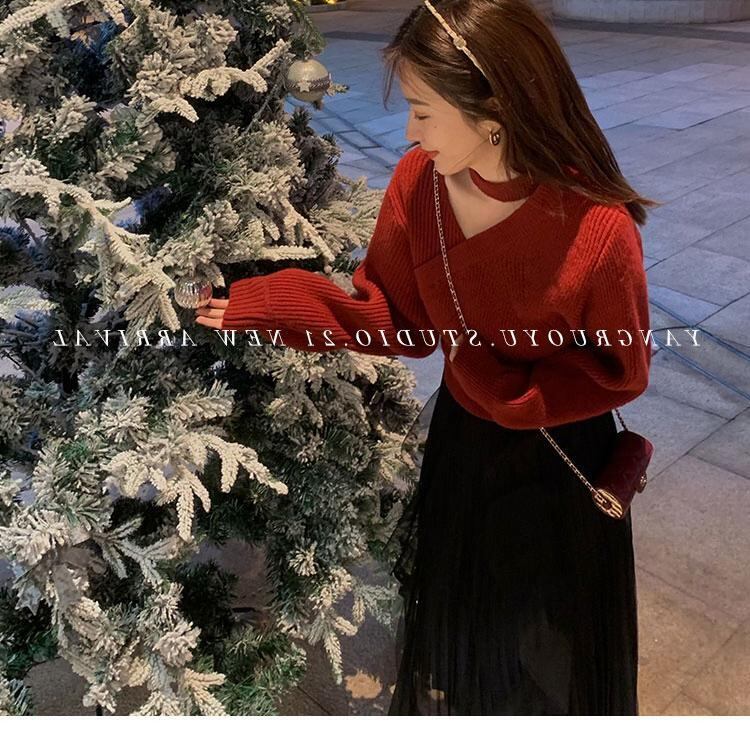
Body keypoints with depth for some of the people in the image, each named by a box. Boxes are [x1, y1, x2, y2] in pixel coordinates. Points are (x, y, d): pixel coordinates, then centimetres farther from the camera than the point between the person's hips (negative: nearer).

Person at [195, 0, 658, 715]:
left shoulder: (599, 233, -30)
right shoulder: (418, 182, -16)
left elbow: (620, 373, -15)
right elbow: (401, 321, -7)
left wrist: (506, 391, -28)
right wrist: (271, 306, -15)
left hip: (557, 462, -4)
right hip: (458, 438, 5)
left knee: (548, 654, 21)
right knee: (455, 622, 29)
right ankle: (445, 699, 60)